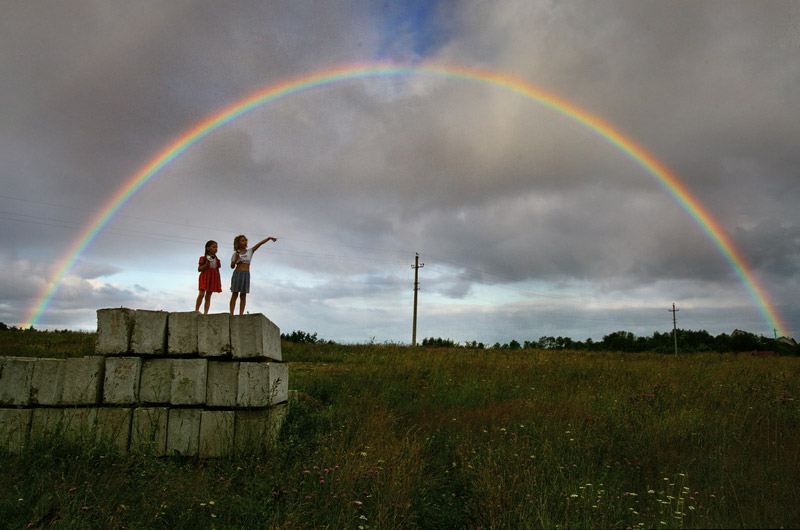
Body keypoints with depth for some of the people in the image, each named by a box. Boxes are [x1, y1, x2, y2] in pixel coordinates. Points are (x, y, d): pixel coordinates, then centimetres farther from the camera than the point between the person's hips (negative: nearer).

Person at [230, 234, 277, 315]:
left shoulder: (250, 251, 9)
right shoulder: (235, 254, 6)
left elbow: (260, 243, -1)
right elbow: (232, 266, 5)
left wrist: (269, 238, -11)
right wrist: (235, 259, -12)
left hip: (246, 274, 2)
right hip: (237, 273, -1)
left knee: (243, 295, 0)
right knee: (235, 294, -2)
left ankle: (241, 314, -1)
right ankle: (231, 314, -2)